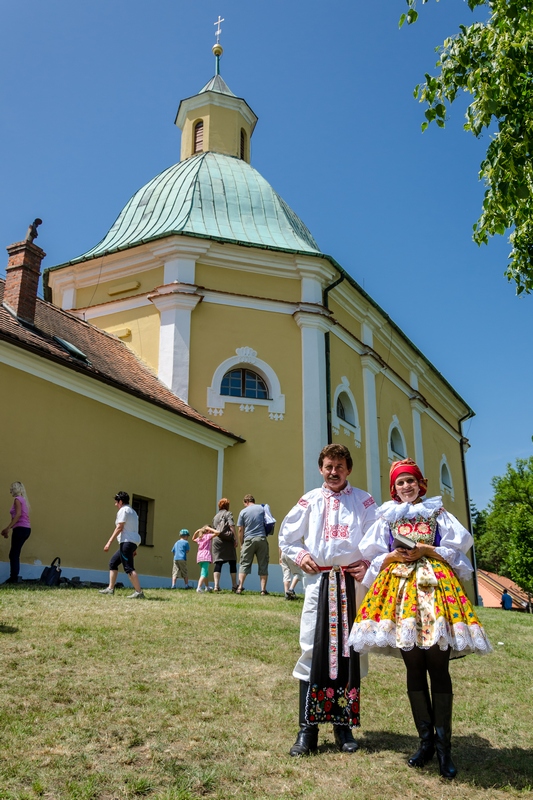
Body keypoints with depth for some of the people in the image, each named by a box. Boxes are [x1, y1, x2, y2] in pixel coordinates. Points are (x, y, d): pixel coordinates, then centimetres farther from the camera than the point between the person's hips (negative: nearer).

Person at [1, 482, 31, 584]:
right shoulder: (23, 499, 20)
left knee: (14, 554, -6)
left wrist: (8, 528, -18)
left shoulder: (17, 499, -6)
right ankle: (14, 577, 10)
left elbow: (18, 514, -18)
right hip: (26, 529, 9)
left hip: (20, 529, -9)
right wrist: (8, 528, 17)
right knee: (14, 554, 11)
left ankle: (14, 577, -7)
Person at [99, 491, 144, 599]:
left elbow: (119, 527, -15)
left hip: (127, 542, -10)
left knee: (128, 568, -15)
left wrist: (109, 542, -17)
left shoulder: (123, 510, -5)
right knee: (113, 562, 18)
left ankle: (139, 592, -21)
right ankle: (110, 589, 19)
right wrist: (134, 548, 22)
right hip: (133, 542, 10)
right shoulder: (132, 511, 23)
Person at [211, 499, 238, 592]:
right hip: (227, 541, -5)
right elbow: (231, 526, -9)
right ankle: (234, 586, 6)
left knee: (217, 563, -1)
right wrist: (235, 538, -11)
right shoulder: (228, 513, 5)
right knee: (232, 563, 4)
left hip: (216, 540, 5)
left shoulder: (215, 516, 23)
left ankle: (216, 585, -13)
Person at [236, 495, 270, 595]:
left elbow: (240, 530, 4)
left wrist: (241, 544, 10)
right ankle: (263, 589, 2)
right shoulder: (262, 509, 8)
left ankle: (240, 587, -3)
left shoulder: (243, 512, 5)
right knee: (263, 565, 5)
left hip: (249, 540, -1)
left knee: (244, 564, 5)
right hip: (262, 538, 1)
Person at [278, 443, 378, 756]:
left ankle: (344, 724, 17)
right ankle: (308, 728, 5)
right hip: (319, 581, 1)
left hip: (352, 583, 0)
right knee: (313, 648, -2)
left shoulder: (364, 501, 6)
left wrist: (368, 563, -13)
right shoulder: (309, 501, 10)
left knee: (349, 649, 5)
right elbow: (287, 537, 17)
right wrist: (300, 555, 1)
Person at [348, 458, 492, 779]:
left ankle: (443, 744, 5)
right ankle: (426, 741, 15)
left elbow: (457, 549, 3)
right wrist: (393, 556, -6)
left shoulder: (437, 512, 11)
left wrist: (425, 550, -8)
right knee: (414, 668, 6)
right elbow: (374, 557, 13)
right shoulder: (387, 517, 14)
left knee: (438, 668, -3)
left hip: (434, 583, -2)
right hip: (400, 586, 2)